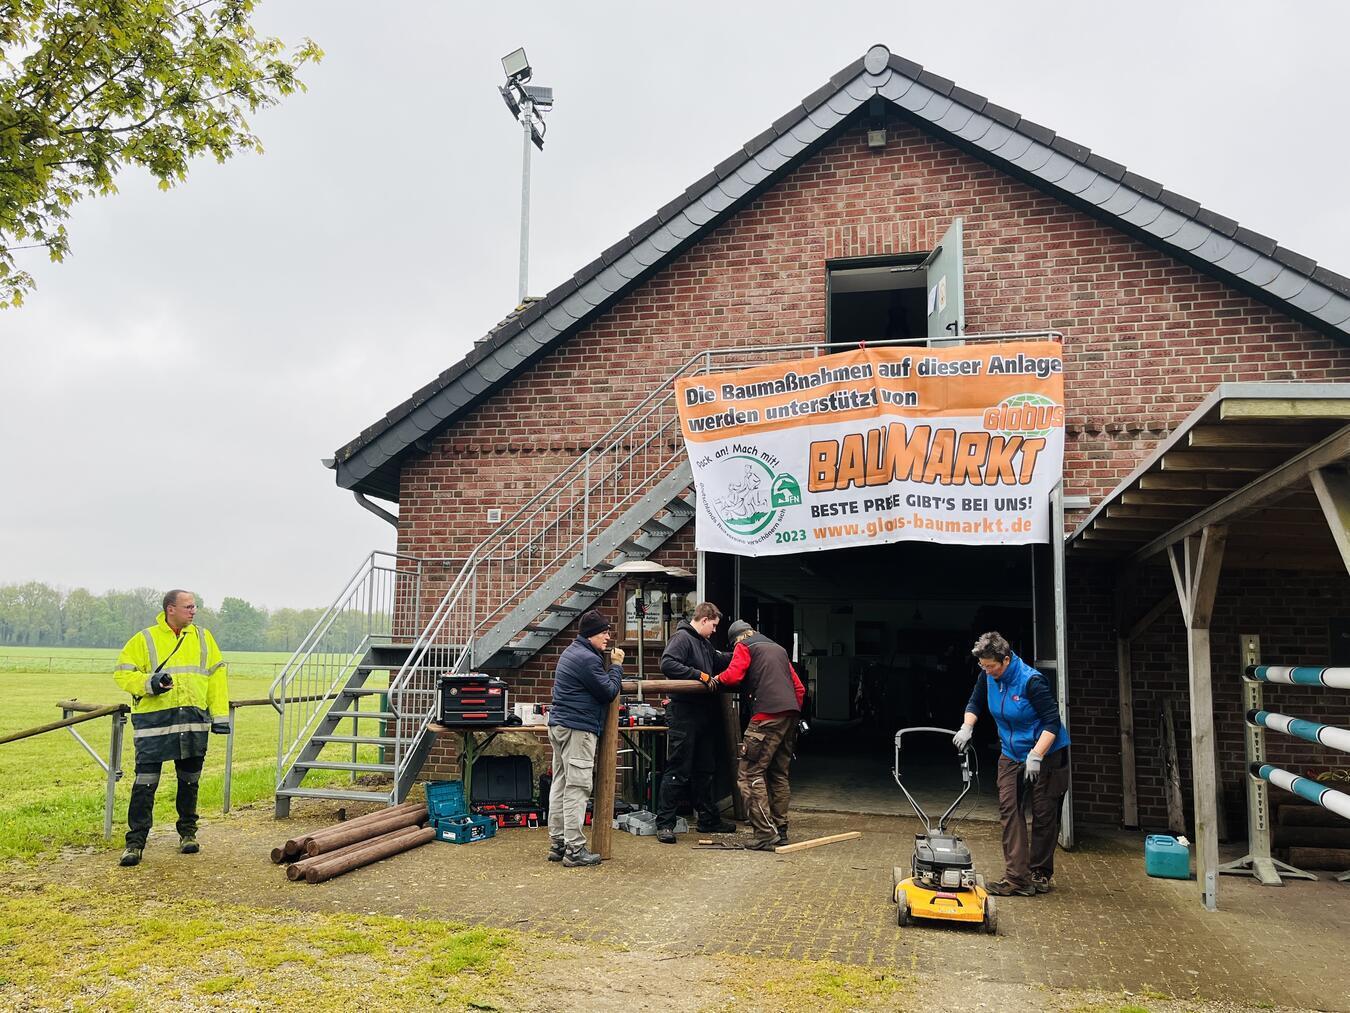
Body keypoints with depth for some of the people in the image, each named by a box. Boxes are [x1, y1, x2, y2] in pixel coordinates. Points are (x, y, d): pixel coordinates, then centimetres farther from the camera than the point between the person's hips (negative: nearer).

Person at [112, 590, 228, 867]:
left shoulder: (203, 637, 11)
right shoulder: (145, 639, 2)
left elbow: (216, 676, 11)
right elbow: (122, 673, 2)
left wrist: (221, 716, 6)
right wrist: (148, 683, -18)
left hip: (194, 720, 3)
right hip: (153, 720, -3)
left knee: (189, 781, 12)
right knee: (145, 781, -5)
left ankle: (188, 833, 26)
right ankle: (135, 841, 4)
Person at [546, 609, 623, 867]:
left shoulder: (572, 652, 17)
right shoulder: (587, 658, -16)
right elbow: (609, 692, -11)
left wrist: (610, 663, 12)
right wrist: (616, 665, 0)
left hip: (559, 726, 11)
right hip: (578, 729, -11)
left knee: (560, 785, 11)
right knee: (577, 788, -8)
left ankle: (557, 844, 16)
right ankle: (574, 850, -6)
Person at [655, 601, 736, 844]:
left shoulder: (704, 643, 18)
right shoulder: (682, 638, -12)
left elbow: (718, 660, 34)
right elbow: (667, 664, -26)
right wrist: (700, 675, -24)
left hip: (704, 714, 10)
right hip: (684, 713, -10)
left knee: (704, 770, 17)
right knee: (678, 771, -6)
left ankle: (708, 819, 27)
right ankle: (664, 823, 2)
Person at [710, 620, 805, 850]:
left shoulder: (744, 647, 8)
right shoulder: (779, 649, 28)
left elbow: (733, 676, -8)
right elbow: (799, 688, 24)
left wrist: (716, 680, 11)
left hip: (768, 715, -8)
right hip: (791, 714, 8)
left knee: (750, 773, -4)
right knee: (779, 774, 16)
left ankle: (765, 834, -10)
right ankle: (780, 830, 20)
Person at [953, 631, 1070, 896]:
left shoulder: (1031, 681, -27)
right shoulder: (988, 677, -7)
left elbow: (1052, 723, -24)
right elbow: (975, 704, 11)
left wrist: (1035, 756, -30)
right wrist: (967, 728, -5)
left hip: (1047, 754, -6)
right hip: (1011, 754, 6)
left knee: (1044, 815, 4)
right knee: (1009, 809, -5)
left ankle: (1040, 875, 19)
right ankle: (1017, 877, -6)